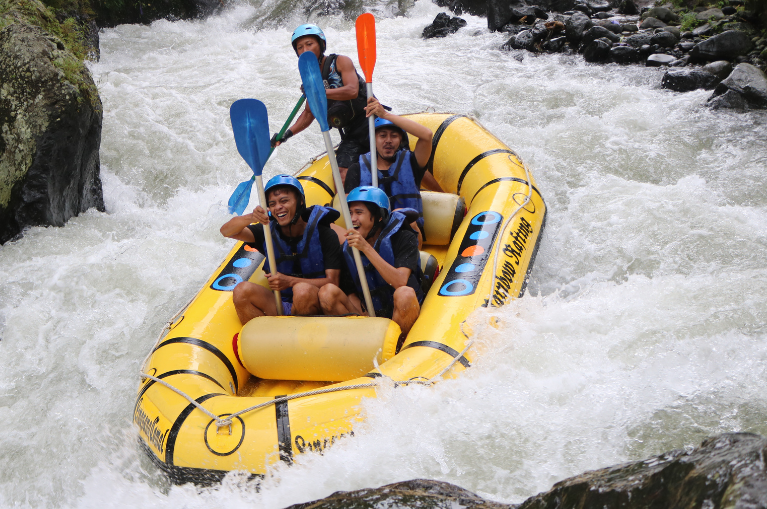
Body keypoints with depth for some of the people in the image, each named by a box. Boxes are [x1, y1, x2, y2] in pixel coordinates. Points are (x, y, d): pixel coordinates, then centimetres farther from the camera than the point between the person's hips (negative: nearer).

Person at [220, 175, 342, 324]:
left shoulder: (323, 233, -6)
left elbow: (333, 281, -12)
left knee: (303, 290, -36)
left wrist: (290, 281, -24)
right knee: (242, 290, -21)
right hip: (281, 306, 4)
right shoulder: (269, 232, 5)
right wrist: (249, 218, -28)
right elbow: (226, 231, -7)